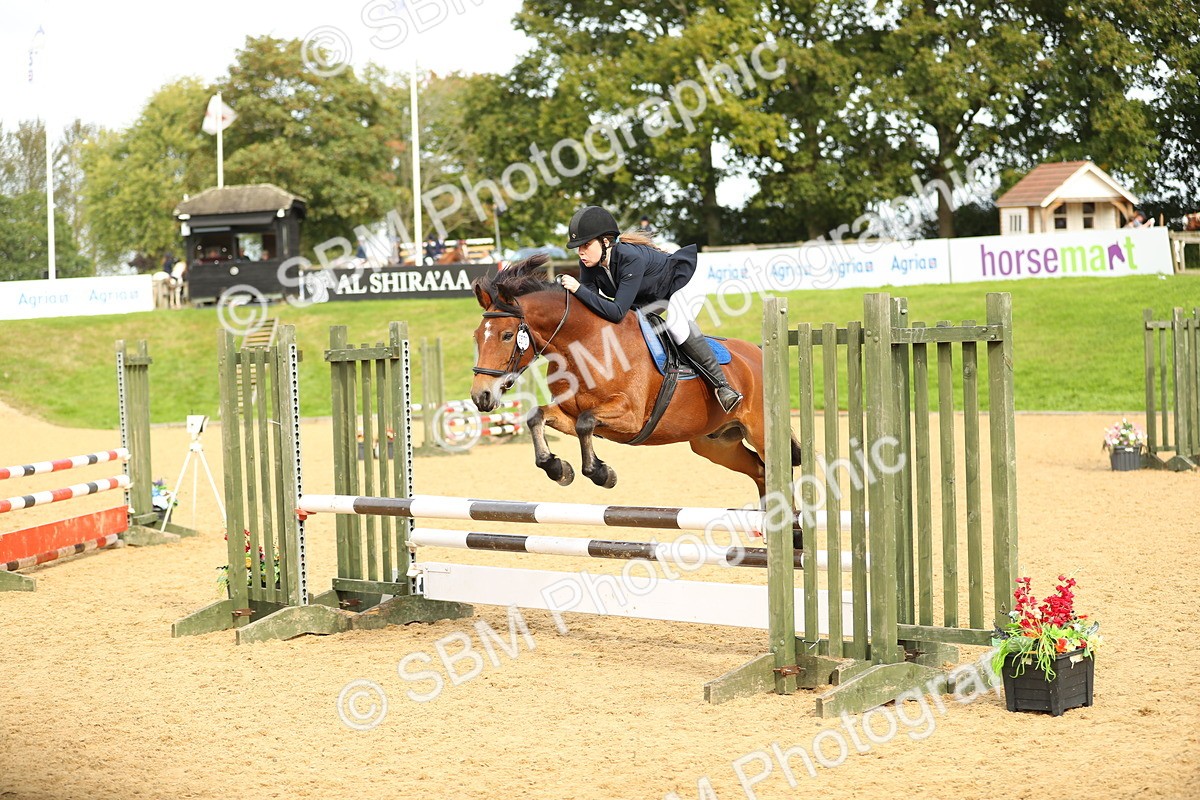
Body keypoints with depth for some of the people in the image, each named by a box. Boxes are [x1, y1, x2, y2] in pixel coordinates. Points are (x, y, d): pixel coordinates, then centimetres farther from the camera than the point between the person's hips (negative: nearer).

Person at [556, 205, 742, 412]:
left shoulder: (631, 258, -41)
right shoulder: (588, 264, -20)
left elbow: (617, 312, -47)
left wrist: (578, 289, -53)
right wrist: (566, 289, -37)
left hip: (685, 280, -8)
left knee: (676, 324, -30)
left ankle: (720, 384, -22)